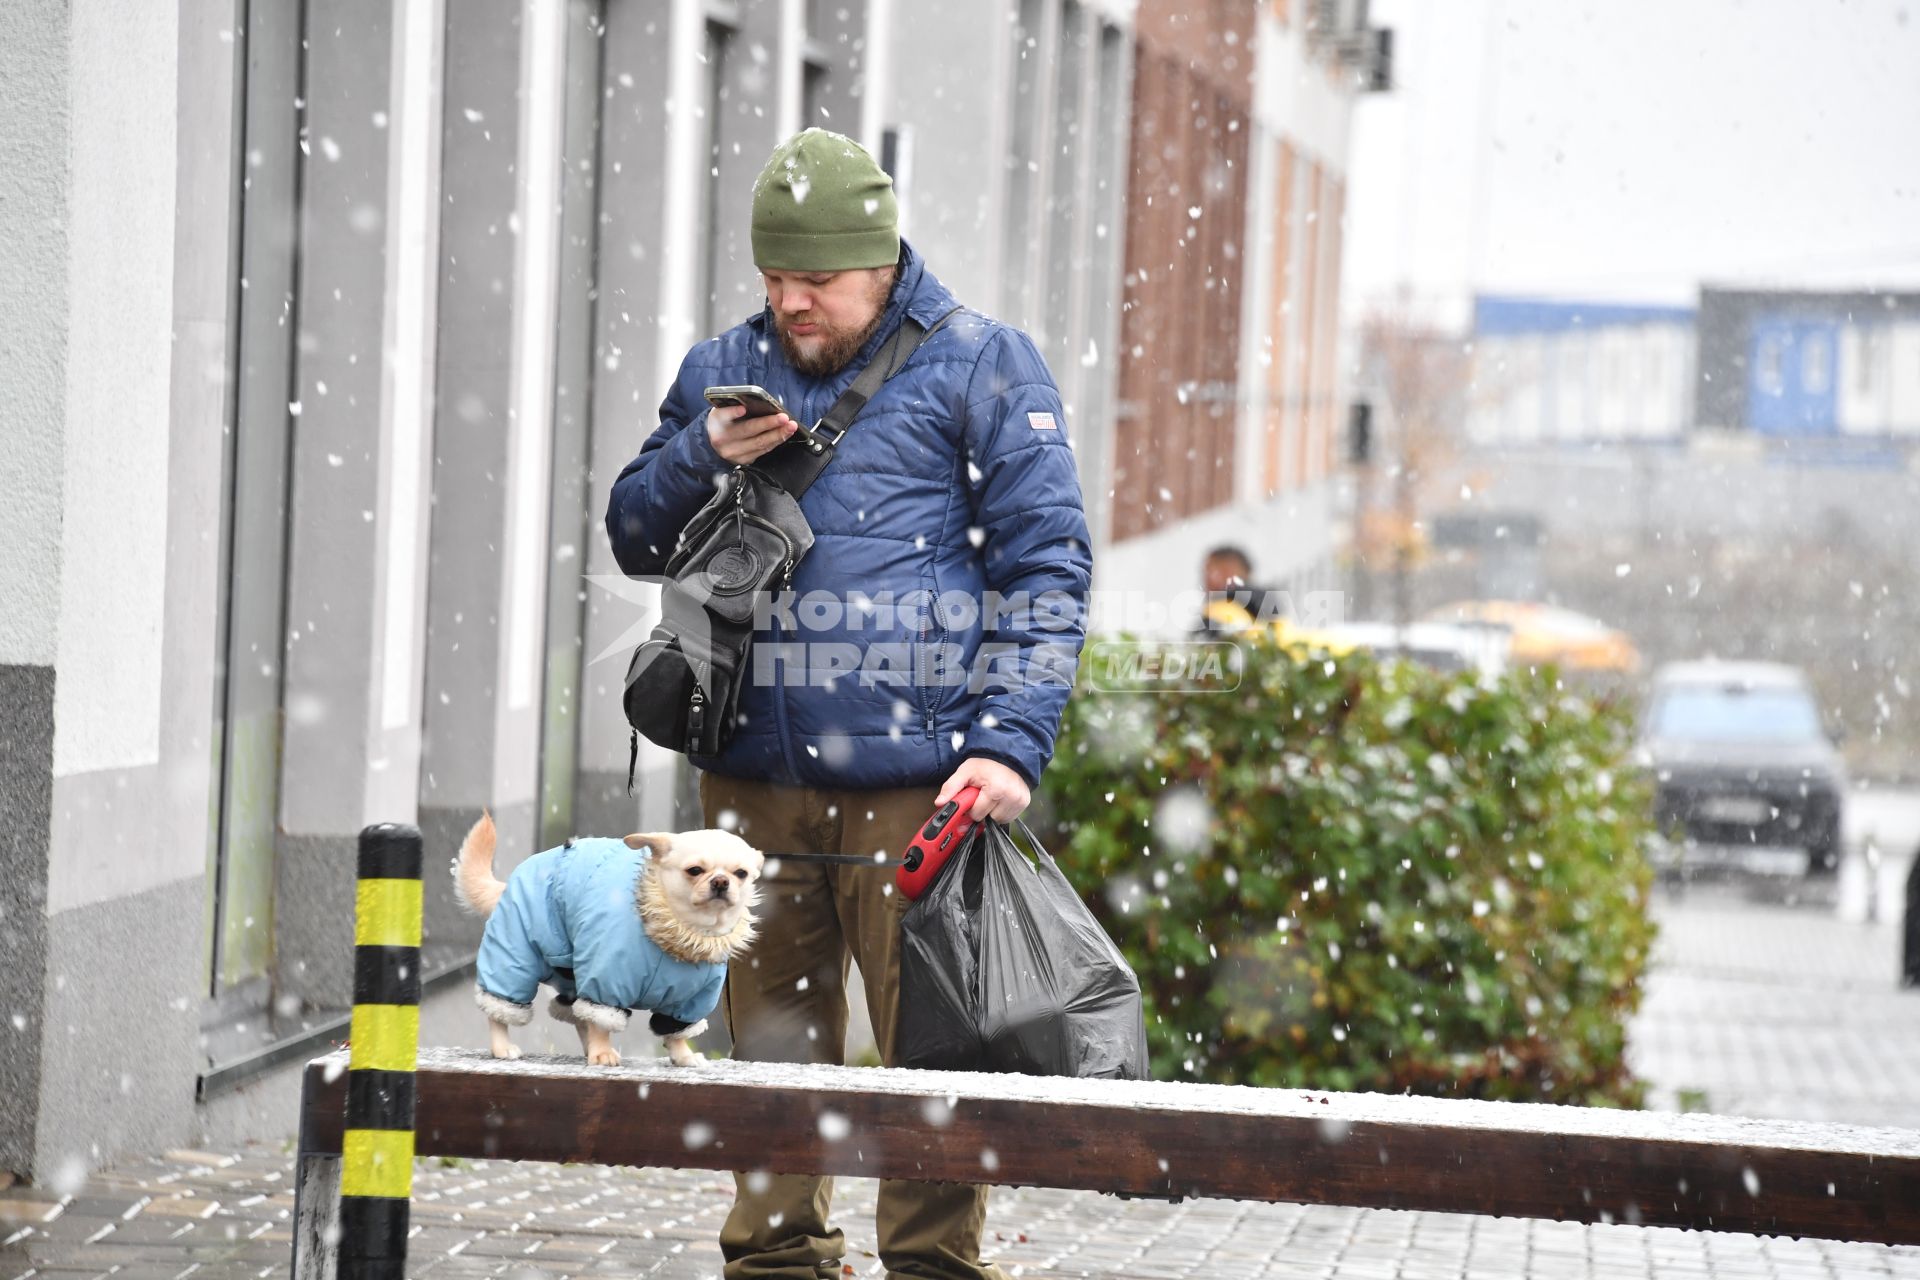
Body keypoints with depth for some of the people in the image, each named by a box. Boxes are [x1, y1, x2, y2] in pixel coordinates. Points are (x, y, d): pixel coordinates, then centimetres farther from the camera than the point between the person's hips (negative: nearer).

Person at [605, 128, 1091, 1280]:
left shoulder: (978, 367, 2)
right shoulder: (723, 372, 15)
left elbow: (1048, 566, -1)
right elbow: (635, 538, 21)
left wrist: (1012, 741, -11)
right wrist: (701, 458, -1)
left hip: (916, 785, -4)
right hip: (755, 776, 4)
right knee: (773, 1038, 9)